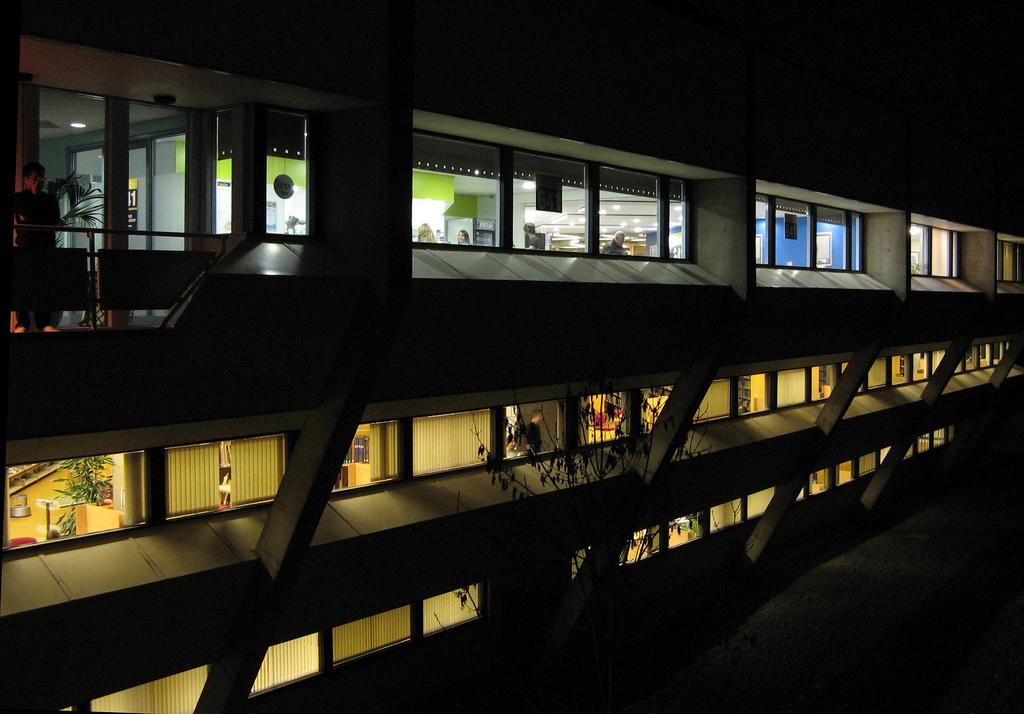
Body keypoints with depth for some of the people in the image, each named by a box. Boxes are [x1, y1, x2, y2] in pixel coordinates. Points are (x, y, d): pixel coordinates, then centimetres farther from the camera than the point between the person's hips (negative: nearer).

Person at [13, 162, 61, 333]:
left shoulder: (50, 200, 16)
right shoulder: (19, 198, 7)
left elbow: (55, 221, 4)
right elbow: (23, 217, -9)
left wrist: (31, 220, -4)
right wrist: (34, 195, -2)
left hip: (46, 245, 3)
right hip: (25, 246, -3)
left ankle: (44, 323, -2)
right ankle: (22, 323, -5)